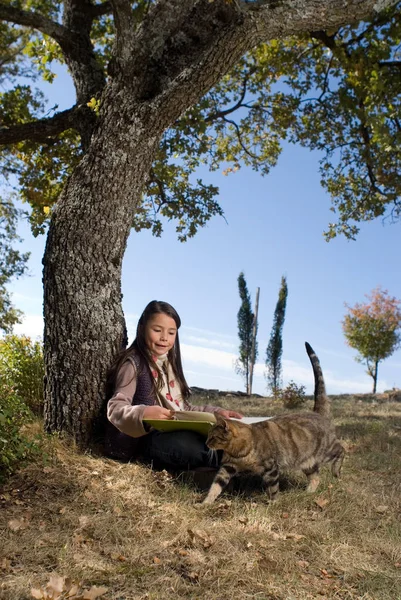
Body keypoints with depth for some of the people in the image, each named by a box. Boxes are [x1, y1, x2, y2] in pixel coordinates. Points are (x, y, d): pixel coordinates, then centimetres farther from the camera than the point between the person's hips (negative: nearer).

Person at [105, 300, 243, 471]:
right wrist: (143, 413, -35)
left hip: (174, 434, 7)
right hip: (143, 438, -7)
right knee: (195, 447, -34)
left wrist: (217, 412, 8)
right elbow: (116, 408, -14)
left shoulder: (169, 365, 21)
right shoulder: (133, 363, -2)